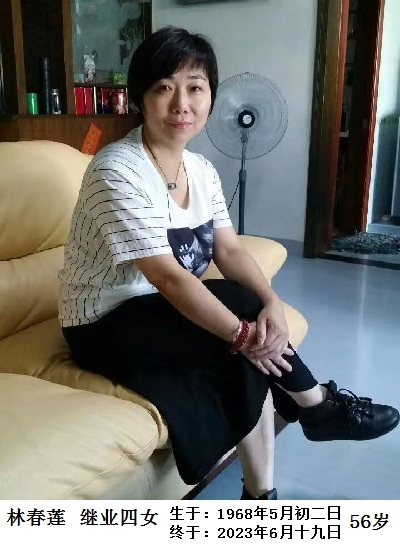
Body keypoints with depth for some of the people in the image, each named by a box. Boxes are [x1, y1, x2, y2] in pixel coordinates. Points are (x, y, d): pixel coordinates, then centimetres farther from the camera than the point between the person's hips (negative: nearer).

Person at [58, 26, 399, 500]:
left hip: (168, 311, 7)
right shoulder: (117, 172, -23)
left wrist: (273, 303, -22)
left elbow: (229, 250, -3)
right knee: (243, 307, -21)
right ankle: (318, 404, 3)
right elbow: (167, 276, -28)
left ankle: (261, 494, 0)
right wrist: (244, 335, -28)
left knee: (252, 365, -16)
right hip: (106, 324, -7)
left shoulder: (202, 170, 3)